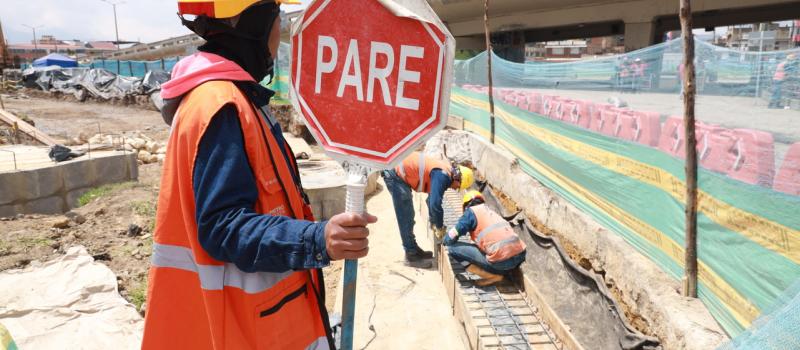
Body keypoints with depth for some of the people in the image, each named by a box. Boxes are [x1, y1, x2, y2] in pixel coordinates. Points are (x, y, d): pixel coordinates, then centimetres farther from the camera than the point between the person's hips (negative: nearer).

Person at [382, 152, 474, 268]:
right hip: (396, 177, -10)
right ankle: (411, 255, 5)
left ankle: (413, 249, 30)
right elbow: (435, 204, -25)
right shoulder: (442, 176, -21)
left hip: (401, 176, 10)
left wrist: (433, 221, 24)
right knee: (406, 219, -3)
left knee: (408, 216, 18)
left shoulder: (444, 172, 9)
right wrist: (440, 227, -11)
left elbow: (432, 198, 21)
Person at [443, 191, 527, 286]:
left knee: (452, 248, -2)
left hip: (501, 261, -8)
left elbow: (452, 236, 7)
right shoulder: (491, 211, 25)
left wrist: (444, 241, 30)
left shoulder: (472, 211, 5)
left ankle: (492, 276, -2)